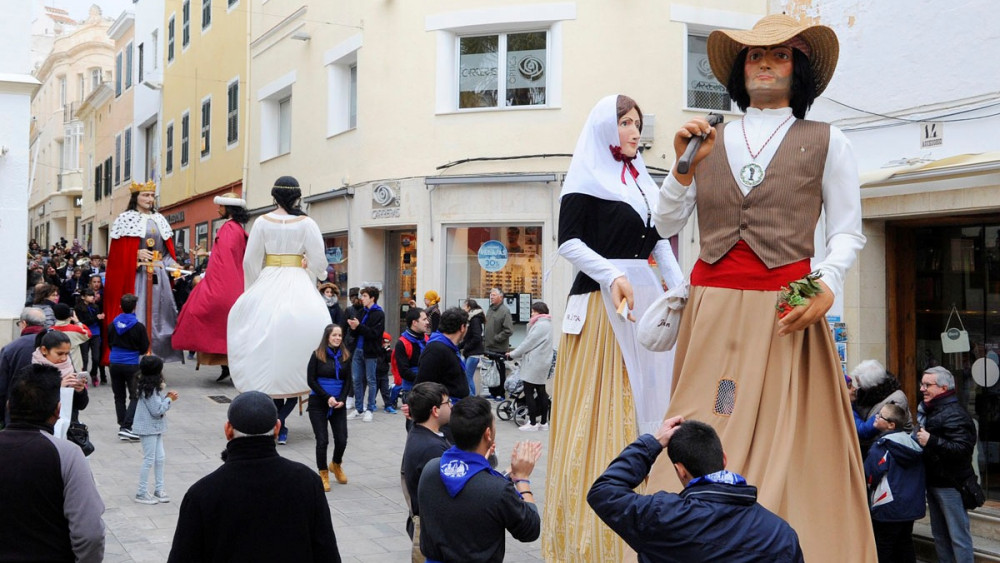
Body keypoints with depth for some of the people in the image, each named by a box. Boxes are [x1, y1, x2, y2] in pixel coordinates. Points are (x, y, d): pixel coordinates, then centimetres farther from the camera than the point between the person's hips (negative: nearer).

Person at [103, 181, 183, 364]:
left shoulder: (160, 220, 17)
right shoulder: (126, 219, 0)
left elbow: (168, 249, 18)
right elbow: (118, 251, -5)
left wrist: (173, 265, 2)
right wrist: (137, 253, -19)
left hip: (158, 275, 6)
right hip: (135, 275, -6)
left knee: (158, 313, 4)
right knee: (136, 316, -10)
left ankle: (155, 358, 10)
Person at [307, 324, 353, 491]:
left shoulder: (345, 356, 3)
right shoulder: (317, 355, -5)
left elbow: (348, 381, 6)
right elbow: (311, 380, -7)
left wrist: (342, 399, -9)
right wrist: (327, 397, -14)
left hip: (338, 404, 3)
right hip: (318, 404, -3)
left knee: (342, 440, -3)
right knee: (322, 440, -3)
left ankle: (336, 465, 28)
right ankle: (323, 474, 15)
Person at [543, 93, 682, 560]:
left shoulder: (641, 180, 19)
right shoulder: (586, 177, -1)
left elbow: (658, 241, 18)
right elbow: (568, 241, -10)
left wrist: (681, 289, 6)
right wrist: (612, 275, -21)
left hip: (646, 298, 7)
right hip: (601, 302, -7)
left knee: (646, 396, 7)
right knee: (603, 404, -7)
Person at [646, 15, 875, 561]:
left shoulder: (826, 142, 6)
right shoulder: (710, 138, 13)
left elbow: (847, 233, 5)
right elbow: (665, 224, 12)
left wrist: (827, 287, -12)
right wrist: (684, 168, -3)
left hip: (784, 311, -2)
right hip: (711, 311, 2)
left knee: (782, 445, -4)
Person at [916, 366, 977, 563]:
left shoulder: (954, 414, -18)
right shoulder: (929, 410, 15)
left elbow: (962, 449, -29)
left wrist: (931, 441, -30)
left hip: (951, 484, -10)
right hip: (933, 481, 10)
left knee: (958, 535, -4)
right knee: (940, 534, 17)